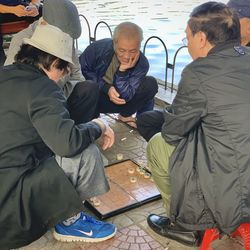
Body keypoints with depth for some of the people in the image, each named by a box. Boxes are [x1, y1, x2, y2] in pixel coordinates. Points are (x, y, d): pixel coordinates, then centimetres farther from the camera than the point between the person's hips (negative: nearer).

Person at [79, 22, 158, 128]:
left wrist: (123, 71, -37)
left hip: (119, 102, 2)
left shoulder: (142, 63, -19)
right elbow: (82, 69, -10)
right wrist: (106, 88, -23)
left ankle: (125, 115, 5)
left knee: (150, 84, -20)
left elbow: (125, 97, -22)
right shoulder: (99, 47, -22)